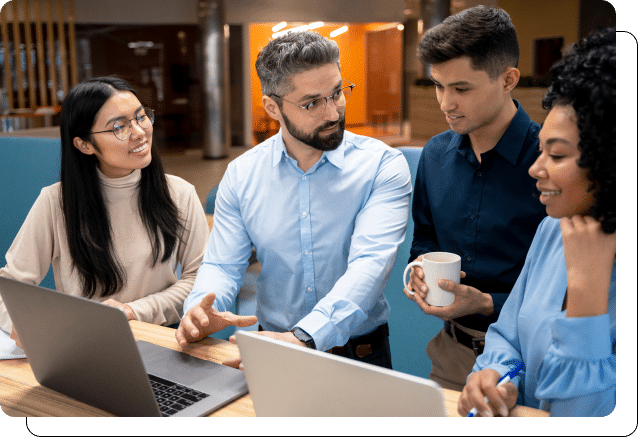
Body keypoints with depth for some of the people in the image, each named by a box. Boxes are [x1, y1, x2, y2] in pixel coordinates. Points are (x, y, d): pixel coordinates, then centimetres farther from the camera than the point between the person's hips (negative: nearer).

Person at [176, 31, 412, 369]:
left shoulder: (383, 166, -8)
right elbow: (222, 265, 4)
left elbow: (369, 265, -21)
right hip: (272, 350, 1)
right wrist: (200, 310, -21)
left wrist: (303, 338, -36)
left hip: (360, 353, -1)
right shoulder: (241, 175, 3)